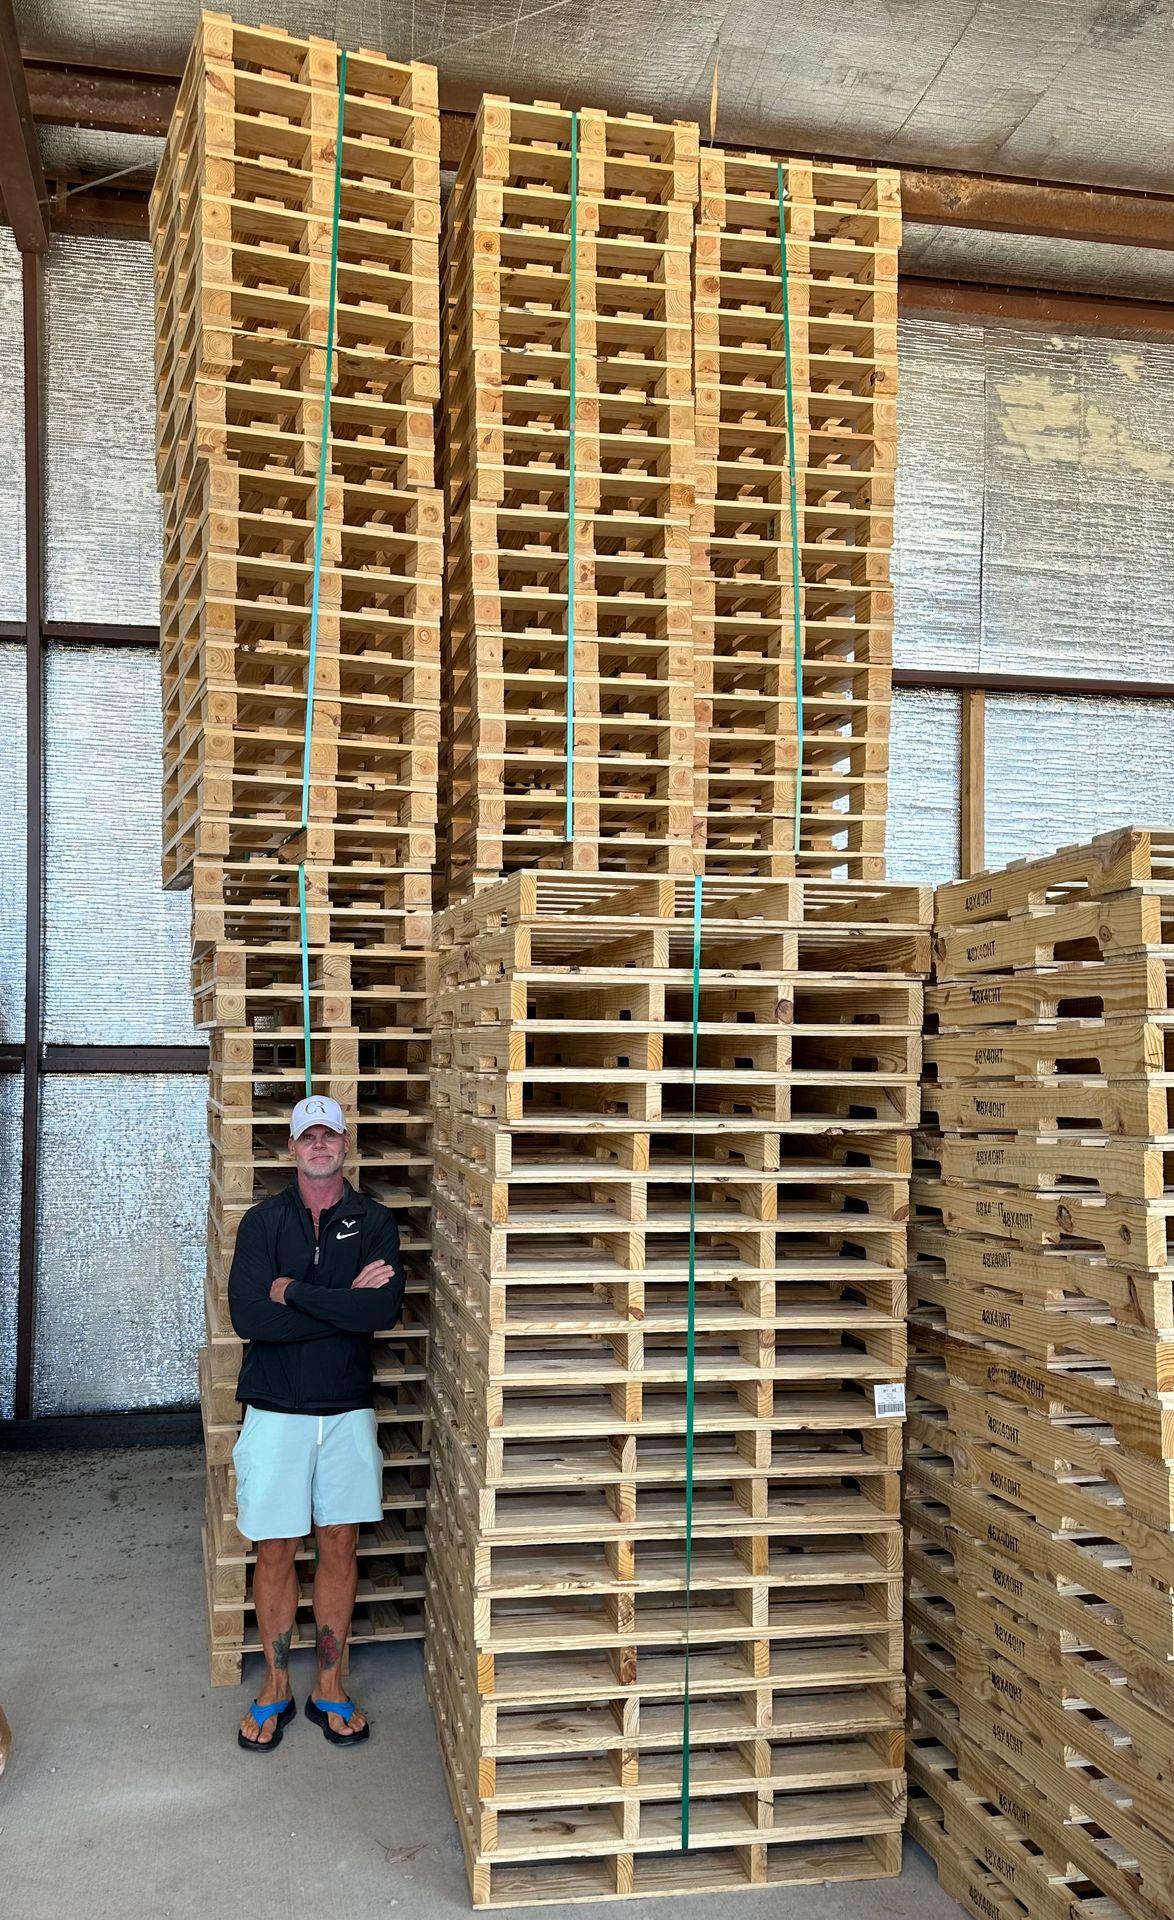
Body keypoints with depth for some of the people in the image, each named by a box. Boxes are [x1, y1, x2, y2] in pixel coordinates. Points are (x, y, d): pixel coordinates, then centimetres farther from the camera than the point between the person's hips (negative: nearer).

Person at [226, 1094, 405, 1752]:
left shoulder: (375, 1221, -1)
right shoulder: (263, 1221, -2)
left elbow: (385, 1310, -18)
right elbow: (249, 1316, -16)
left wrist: (294, 1290, -16)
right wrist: (344, 1303, -17)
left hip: (348, 1408, 1)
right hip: (276, 1408, 0)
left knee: (340, 1545, 10)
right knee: (276, 1551, 8)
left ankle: (330, 1686, 26)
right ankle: (276, 1686, 26)